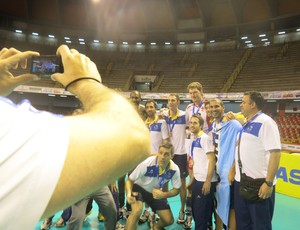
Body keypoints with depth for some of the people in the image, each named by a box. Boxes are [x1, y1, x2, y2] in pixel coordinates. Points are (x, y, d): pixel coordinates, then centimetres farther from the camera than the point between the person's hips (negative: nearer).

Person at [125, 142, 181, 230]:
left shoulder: (175, 169, -24)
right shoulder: (147, 163, -36)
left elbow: (176, 189, -8)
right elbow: (130, 180, -23)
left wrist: (163, 194, -27)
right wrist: (129, 194, -43)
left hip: (156, 192, 4)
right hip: (139, 187, -4)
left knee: (169, 220, 4)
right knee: (137, 211, -32)